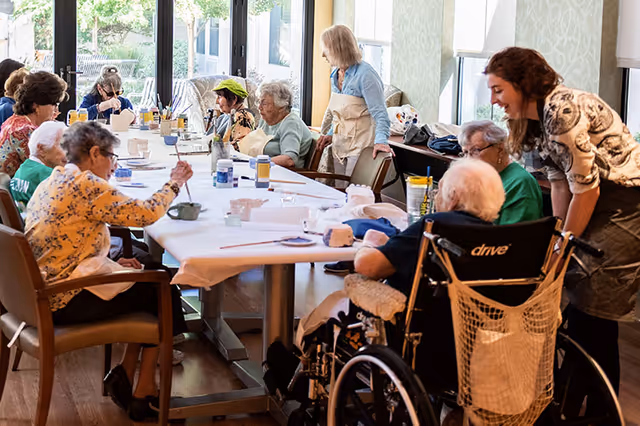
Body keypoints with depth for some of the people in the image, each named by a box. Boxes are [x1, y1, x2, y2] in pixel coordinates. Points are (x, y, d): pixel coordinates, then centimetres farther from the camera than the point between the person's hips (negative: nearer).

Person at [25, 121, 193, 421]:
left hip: (44, 292, 10)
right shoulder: (85, 184, -17)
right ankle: (144, 394, 13)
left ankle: (125, 375, 17)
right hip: (65, 301, -10)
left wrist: (109, 263, 10)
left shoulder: (52, 182, 14)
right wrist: (174, 183, -3)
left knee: (145, 281, 16)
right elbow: (144, 214, -19)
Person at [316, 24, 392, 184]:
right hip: (340, 145, 9)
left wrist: (381, 141, -32)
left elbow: (380, 114, -19)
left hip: (360, 146, -9)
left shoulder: (365, 74, -15)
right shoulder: (336, 76, 12)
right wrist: (331, 134, 13)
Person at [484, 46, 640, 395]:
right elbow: (559, 181, 10)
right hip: (604, 204, 9)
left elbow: (586, 188, -19)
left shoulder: (562, 111, -21)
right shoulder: (535, 116, 8)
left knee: (592, 314, -5)